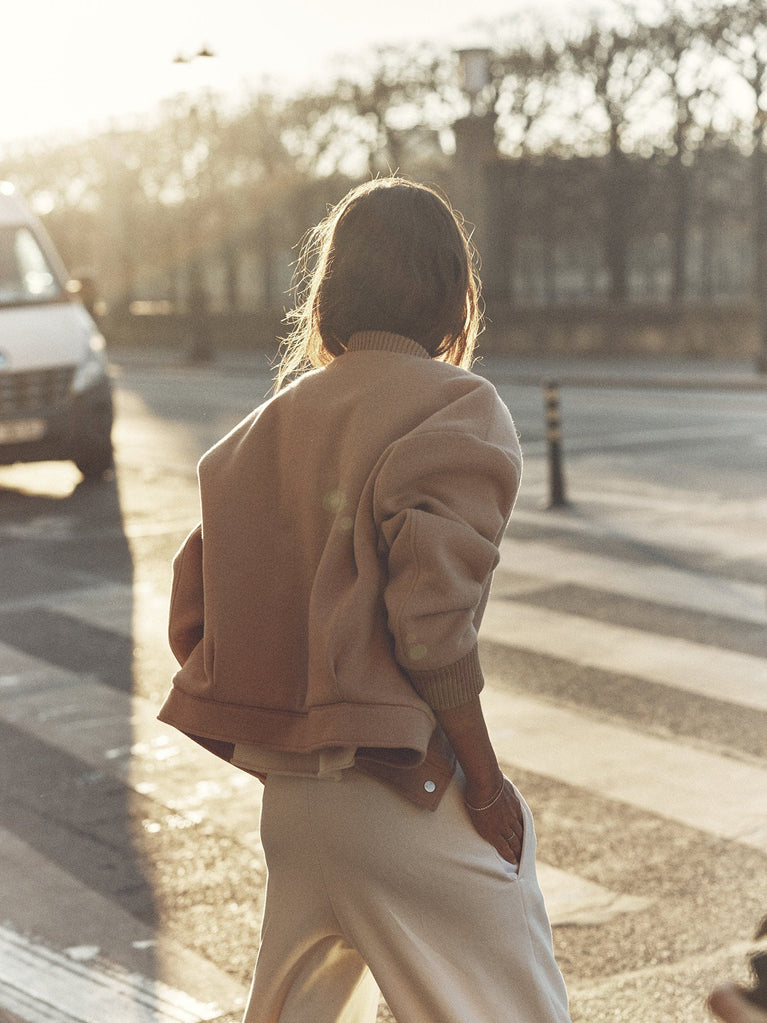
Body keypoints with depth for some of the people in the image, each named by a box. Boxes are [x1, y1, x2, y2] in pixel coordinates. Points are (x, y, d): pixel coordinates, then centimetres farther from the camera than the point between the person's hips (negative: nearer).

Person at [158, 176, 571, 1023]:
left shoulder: (273, 420, 8)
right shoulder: (455, 409, -11)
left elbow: (193, 611, 7)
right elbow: (431, 620, -20)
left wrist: (277, 731, 17)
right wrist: (484, 780, -10)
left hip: (285, 796, 7)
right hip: (403, 794, -7)